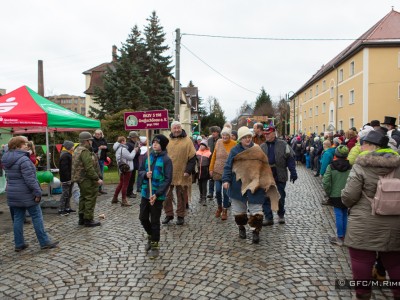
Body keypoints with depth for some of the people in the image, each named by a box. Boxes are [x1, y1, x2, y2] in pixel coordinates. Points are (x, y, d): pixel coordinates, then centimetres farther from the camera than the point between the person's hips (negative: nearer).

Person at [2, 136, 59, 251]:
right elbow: (30, 178, -22)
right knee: (37, 217, -1)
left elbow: (12, 177, 18)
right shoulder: (23, 159, -18)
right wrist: (37, 192, -18)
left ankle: (19, 244, 18)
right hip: (26, 194, -9)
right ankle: (44, 242, 4)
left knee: (18, 219, 12)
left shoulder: (7, 160, 11)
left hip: (12, 194, 9)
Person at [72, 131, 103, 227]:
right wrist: (97, 179, -21)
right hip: (88, 180, -11)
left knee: (83, 197, 19)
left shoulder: (78, 150, 14)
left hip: (81, 179, 11)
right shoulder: (85, 151, -20)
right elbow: (89, 168, -26)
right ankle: (88, 220, 4)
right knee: (90, 199, -2)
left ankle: (81, 218, 27)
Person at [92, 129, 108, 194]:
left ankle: (100, 188, 21)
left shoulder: (103, 140, 10)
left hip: (102, 159, 6)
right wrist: (98, 148, -25)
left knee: (101, 174, 12)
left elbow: (108, 149, 16)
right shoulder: (93, 140, -7)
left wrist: (105, 147, -5)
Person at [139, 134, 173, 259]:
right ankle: (151, 236, 40)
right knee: (143, 218, 13)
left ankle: (155, 245, 22)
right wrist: (145, 174, -13)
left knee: (155, 221, 4)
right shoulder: (148, 156, 5)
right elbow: (140, 171, 11)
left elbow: (168, 180, -13)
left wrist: (157, 194, -20)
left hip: (157, 195, -5)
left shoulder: (166, 159, -11)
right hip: (145, 193, 5)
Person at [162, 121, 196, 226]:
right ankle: (169, 214, 22)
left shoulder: (187, 141, -1)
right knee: (166, 195, 7)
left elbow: (192, 158, -2)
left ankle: (180, 216, 20)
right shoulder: (167, 140, 6)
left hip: (182, 175, -2)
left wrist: (188, 171, -9)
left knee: (181, 196, 7)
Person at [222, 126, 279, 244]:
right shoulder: (235, 150, -2)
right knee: (239, 208, 13)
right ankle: (241, 227, 32)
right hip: (238, 184, 0)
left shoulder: (257, 150, 1)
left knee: (256, 208, -1)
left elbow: (264, 167, 7)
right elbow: (228, 166, -2)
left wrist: (267, 183, 5)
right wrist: (226, 180, -12)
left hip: (254, 184, 0)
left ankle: (256, 231, 8)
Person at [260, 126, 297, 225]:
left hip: (280, 176, -2)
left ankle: (281, 215, 31)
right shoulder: (262, 147, 8)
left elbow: (290, 159, -4)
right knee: (266, 198, -1)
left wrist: (293, 172, -11)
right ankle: (268, 218, 8)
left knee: (280, 197, 10)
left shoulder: (283, 144, -1)